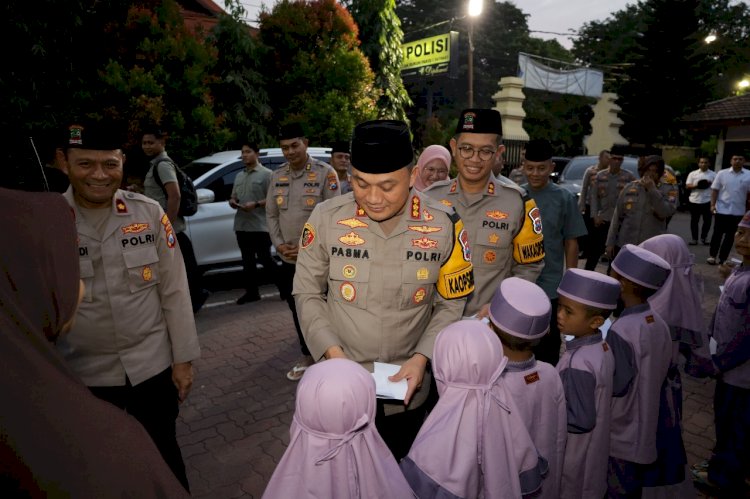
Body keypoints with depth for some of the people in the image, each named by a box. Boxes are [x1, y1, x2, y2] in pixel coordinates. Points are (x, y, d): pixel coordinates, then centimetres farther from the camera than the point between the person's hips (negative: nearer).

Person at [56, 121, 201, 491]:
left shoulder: (149, 213, -8)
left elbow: (174, 291, -4)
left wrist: (183, 359, -3)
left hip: (153, 365, 0)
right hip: (84, 375, 1)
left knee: (163, 453, 18)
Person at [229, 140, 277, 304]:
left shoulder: (266, 174, -4)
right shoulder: (239, 176, 17)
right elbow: (233, 198, 22)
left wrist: (256, 204, -21)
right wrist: (232, 202, -1)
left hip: (260, 226, -7)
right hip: (242, 226, 7)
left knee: (265, 259, -3)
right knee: (247, 261, 11)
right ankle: (251, 292, 19)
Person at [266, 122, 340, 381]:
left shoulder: (325, 173, -8)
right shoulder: (277, 176, 9)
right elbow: (271, 214, 11)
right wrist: (279, 244, -3)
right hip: (289, 259, 6)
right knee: (298, 309, 16)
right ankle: (307, 355, 33)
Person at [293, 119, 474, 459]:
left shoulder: (444, 225, -13)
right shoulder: (326, 219, -15)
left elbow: (451, 303, -3)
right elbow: (307, 293, -5)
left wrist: (422, 357, -15)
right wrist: (332, 351, -16)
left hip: (407, 388, 1)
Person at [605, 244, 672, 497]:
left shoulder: (621, 330, -28)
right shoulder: (659, 324, -4)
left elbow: (617, 386, -23)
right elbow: (658, 372, 7)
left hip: (618, 435, -7)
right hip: (642, 431, 7)